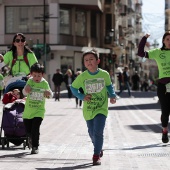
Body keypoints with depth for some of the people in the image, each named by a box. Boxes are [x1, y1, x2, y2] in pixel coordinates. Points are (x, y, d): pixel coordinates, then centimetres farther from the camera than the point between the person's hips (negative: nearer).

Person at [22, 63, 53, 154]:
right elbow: (24, 92, -13)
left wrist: (49, 93, -17)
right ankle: (31, 138, 45)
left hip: (39, 111, -2)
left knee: (35, 128, -16)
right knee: (28, 130, 12)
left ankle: (35, 147, -3)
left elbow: (50, 94, 7)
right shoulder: (30, 81, -5)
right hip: (28, 110, 2)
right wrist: (26, 89, -37)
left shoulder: (45, 83, -4)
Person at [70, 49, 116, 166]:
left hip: (101, 109, -3)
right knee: (92, 133, 15)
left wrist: (113, 95, -5)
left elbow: (109, 85, 11)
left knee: (98, 132, -17)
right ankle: (99, 149, 42)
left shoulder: (104, 74, -7)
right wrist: (82, 97, -9)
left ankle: (96, 156, -6)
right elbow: (73, 88, 6)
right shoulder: (82, 77, -6)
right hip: (88, 111, 3)